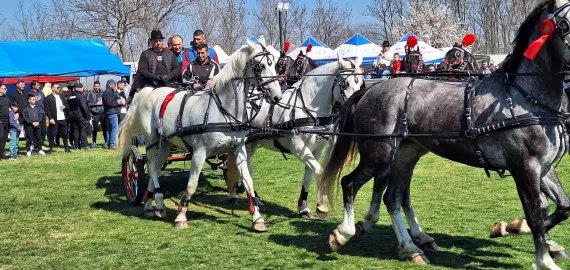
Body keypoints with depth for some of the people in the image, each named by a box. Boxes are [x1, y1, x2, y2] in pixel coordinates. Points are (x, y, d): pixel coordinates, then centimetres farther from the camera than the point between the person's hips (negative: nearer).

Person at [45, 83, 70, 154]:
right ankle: (51, 149, 6)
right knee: (52, 135, -2)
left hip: (63, 119, 5)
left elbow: (67, 106, 20)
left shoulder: (62, 97, 17)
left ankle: (66, 147, 17)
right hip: (54, 120, -5)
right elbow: (47, 110, -8)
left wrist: (64, 106, -3)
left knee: (64, 134, 9)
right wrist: (50, 118, -17)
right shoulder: (48, 98, -2)